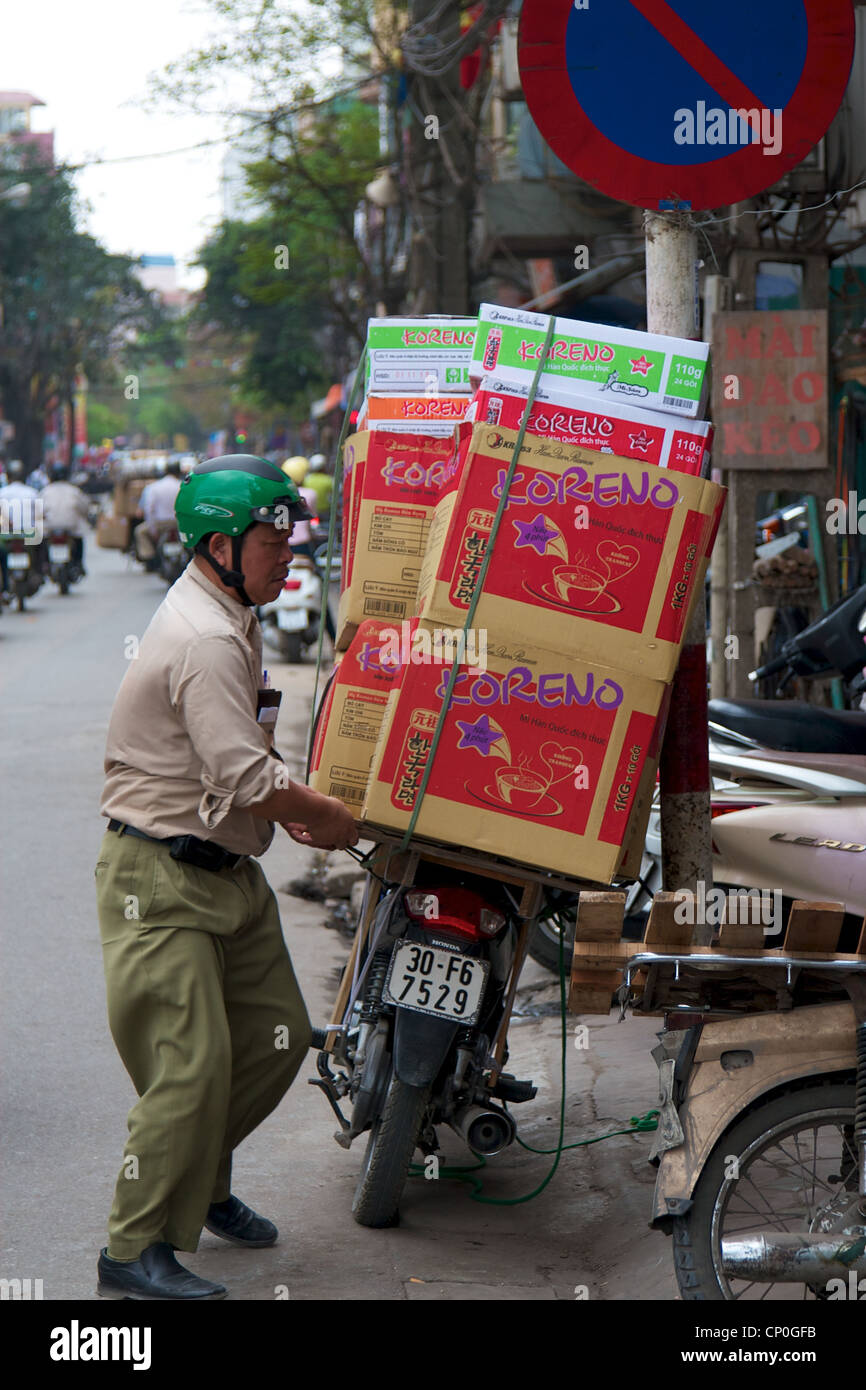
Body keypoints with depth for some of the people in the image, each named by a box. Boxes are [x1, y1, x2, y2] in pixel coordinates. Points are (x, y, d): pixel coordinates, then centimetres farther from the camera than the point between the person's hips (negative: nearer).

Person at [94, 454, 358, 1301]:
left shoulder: (231, 621, 14)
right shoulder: (202, 641, -21)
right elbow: (246, 779, -27)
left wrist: (284, 805, 10)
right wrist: (328, 817, -11)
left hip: (226, 872, 10)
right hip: (161, 881, -10)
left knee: (277, 1039, 11)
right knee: (193, 1061, -13)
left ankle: (199, 1182, 30)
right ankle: (135, 1252, -3)